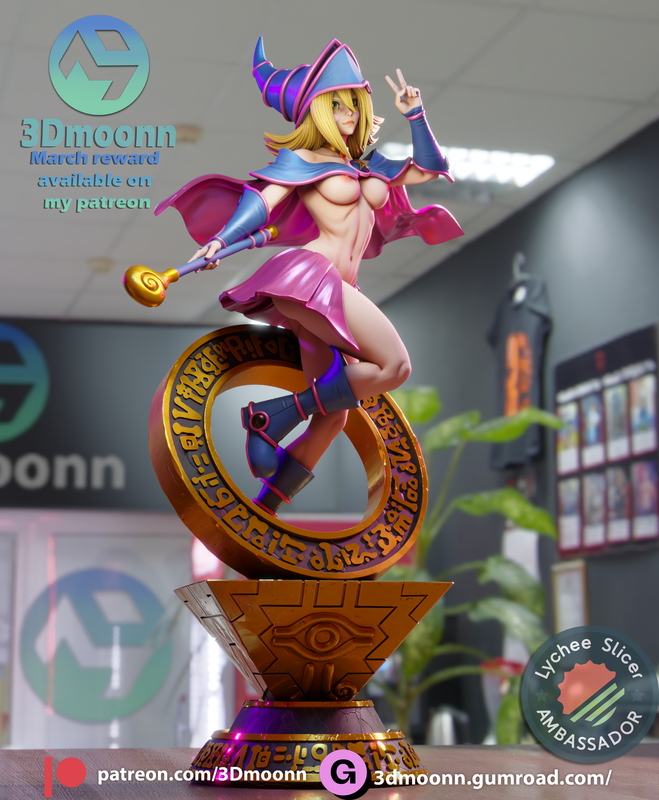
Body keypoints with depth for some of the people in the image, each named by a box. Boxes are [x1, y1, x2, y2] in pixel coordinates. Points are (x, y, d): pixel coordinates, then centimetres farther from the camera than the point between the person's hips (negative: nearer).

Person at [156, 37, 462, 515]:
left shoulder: (368, 165, 25)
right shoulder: (299, 159, 5)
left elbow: (430, 169, 30)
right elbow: (261, 200, -10)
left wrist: (414, 113, 18)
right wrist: (220, 241, -26)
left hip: (336, 291, 8)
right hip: (310, 275, -8)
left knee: (333, 415, 7)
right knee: (395, 365, -21)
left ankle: (263, 511, 11)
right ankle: (274, 417, -17)